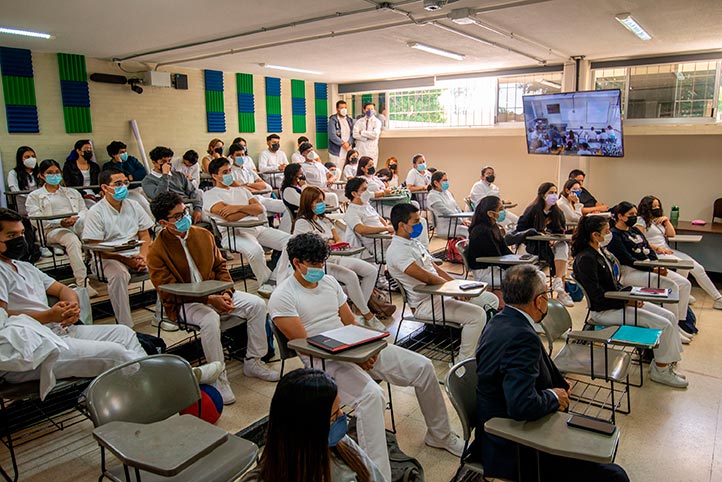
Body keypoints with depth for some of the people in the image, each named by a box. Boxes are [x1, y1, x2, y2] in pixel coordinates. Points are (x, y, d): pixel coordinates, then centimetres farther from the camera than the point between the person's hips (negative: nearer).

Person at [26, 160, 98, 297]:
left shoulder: (72, 192, 31)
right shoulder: (34, 196, 20)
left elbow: (84, 210, 17)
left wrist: (76, 219, -8)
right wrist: (60, 222, -14)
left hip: (78, 225, 2)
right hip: (53, 230, -2)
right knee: (73, 240, -38)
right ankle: (82, 283, -46)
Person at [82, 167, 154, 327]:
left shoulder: (133, 206, 13)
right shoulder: (96, 212, -2)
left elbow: (145, 236, 13)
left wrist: (143, 256, -7)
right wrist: (126, 260, -18)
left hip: (136, 255, 4)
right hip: (110, 258, -4)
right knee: (119, 274, -36)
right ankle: (125, 325, -30)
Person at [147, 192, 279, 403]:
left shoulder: (203, 235, 3)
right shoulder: (157, 251, -12)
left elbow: (220, 266, 11)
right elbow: (170, 292, -15)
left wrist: (226, 292, -8)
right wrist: (209, 299, -23)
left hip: (215, 292, 6)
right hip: (184, 303, -5)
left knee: (257, 304, -12)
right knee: (210, 319, -37)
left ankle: (253, 362, 1)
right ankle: (219, 378, -20)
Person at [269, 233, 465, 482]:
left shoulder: (329, 281, 12)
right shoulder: (282, 297, -8)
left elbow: (351, 322, 14)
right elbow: (304, 344, -14)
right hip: (323, 360, -7)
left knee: (422, 366, 0)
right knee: (371, 395, -36)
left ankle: (439, 435, 21)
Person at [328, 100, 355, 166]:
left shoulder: (350, 120, 13)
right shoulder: (333, 120, -4)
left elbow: (353, 134, 8)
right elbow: (332, 135, -12)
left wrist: (348, 143, -9)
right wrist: (343, 143, -15)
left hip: (348, 150, 5)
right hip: (336, 151, -5)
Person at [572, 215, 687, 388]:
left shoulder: (600, 251, 8)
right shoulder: (585, 259, -23)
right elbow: (597, 295, -23)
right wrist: (627, 301, -16)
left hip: (617, 300, 10)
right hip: (604, 311, -10)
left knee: (669, 316, 4)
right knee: (663, 325, -11)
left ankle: (661, 362, 15)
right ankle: (661, 371, 7)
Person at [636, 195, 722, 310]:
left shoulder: (658, 219, 22)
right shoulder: (641, 220, -4)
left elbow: (672, 234, 20)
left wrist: (666, 220, 7)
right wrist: (657, 248, -18)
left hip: (667, 250, 8)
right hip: (655, 253, -8)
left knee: (698, 268, -4)